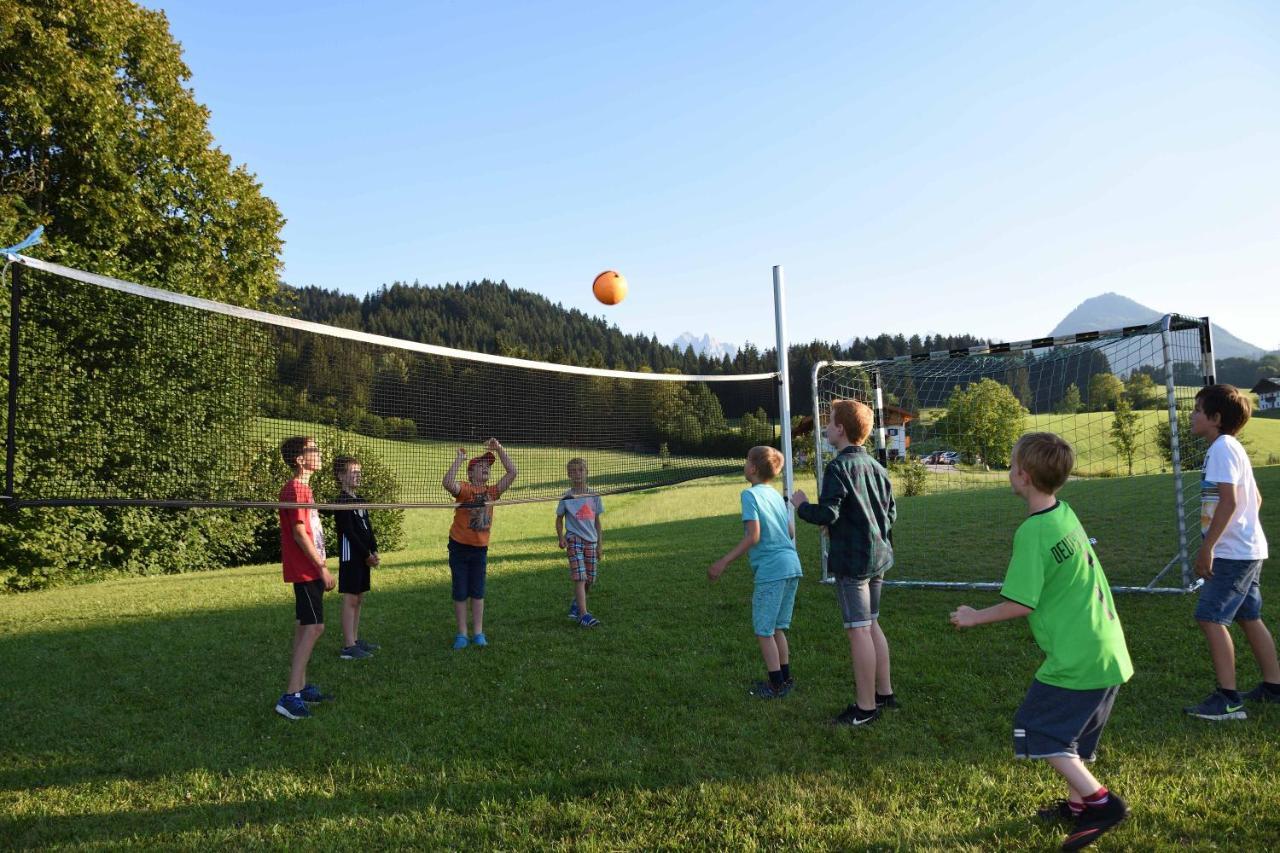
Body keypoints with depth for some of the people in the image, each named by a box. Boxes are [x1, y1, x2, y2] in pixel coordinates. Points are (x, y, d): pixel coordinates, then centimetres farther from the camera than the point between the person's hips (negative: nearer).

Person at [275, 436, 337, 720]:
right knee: (314, 628, -12)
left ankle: (301, 687, 21)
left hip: (308, 571, 10)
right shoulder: (296, 489, -16)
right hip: (306, 571, -10)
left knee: (304, 628, 13)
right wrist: (322, 567, -17)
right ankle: (290, 697, -12)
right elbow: (299, 533, -20)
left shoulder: (302, 488, 15)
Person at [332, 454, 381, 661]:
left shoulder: (359, 500, 15)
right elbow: (349, 532, -16)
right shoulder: (342, 502, -12)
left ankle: (355, 639, 21)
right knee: (350, 599, -7)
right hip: (350, 556, -9)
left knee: (359, 599, 13)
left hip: (364, 557, 9)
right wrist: (366, 555, -13)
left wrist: (374, 551, 4)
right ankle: (348, 646, -4)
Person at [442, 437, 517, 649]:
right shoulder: (464, 489, -10)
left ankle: (478, 633, 18)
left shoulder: (492, 491, 3)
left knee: (478, 592, 10)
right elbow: (447, 483, -32)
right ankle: (462, 634, 16)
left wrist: (499, 449, -8)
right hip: (459, 546, -3)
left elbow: (512, 473, -3)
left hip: (480, 548, 3)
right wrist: (459, 459, -29)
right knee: (460, 593, 6)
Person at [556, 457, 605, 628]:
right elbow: (559, 519, 7)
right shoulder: (566, 496, 0)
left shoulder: (594, 496, 7)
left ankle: (575, 605, 30)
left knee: (590, 579, 6)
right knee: (579, 577, -13)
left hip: (591, 540, 4)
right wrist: (561, 537, -9)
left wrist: (599, 544, 10)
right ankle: (583, 614, -14)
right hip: (574, 539, -3)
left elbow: (597, 521, 12)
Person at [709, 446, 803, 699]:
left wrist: (724, 562, -13)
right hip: (792, 566, 8)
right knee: (777, 628, 19)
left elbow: (753, 536, -16)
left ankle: (776, 685, 9)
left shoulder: (750, 494, -9)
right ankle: (785, 679, 25)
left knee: (763, 631, 4)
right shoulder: (776, 494, 14)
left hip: (771, 570, -8)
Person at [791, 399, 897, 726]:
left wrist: (802, 506, -2)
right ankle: (884, 692, 28)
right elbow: (891, 513, 16)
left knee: (859, 631, -3)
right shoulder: (876, 466, 10)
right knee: (871, 624, 19)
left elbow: (827, 513, -21)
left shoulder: (839, 467, -15)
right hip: (878, 556, 9)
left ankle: (865, 707, 4)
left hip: (851, 560, -9)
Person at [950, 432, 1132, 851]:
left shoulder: (1031, 532, -20)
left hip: (1075, 659, -9)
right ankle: (1077, 803, 32)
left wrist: (975, 616, -6)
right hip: (1108, 651, 9)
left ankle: (1099, 801, 1)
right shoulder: (1066, 514, 7)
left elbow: (1021, 604, -19)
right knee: (1067, 730, 22)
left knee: (1036, 730, 2)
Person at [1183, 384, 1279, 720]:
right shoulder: (1231, 447, 15)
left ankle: (1228, 699, -8)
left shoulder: (1222, 447, -15)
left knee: (1210, 617, -10)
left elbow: (1228, 501, -23)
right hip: (1248, 548, 10)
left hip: (1232, 553, -10)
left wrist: (1206, 547, -21)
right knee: (1249, 617, 17)